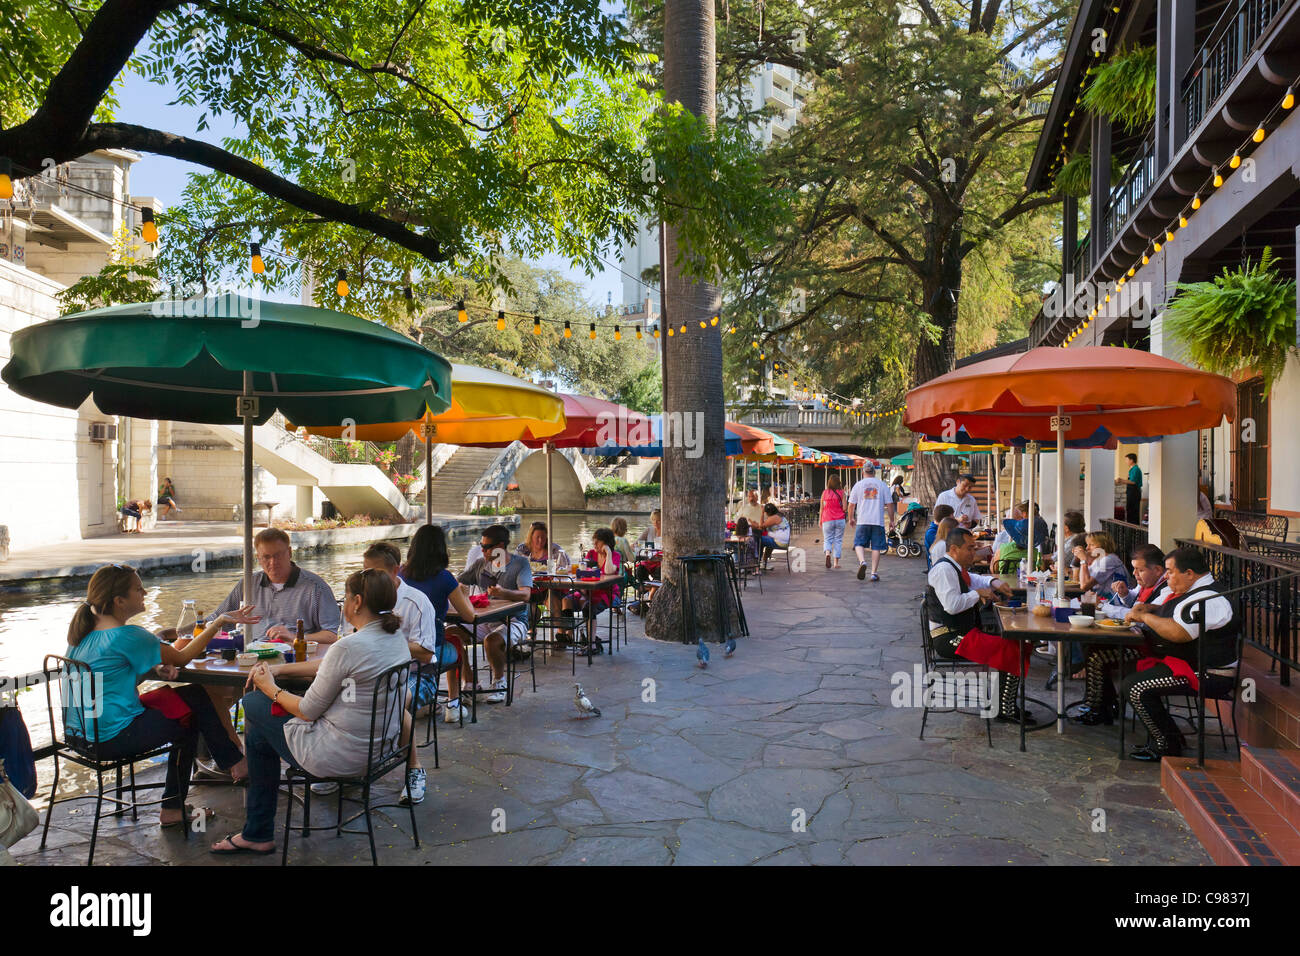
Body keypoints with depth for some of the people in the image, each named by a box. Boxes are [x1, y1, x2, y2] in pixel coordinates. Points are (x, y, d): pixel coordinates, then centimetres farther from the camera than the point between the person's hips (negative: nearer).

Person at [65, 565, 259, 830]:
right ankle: (235, 764, 18)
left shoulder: (84, 632, 8)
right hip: (110, 739, -9)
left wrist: (156, 670, -2)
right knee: (194, 704, 2)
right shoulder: (126, 636, -21)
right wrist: (219, 623, -5)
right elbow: (182, 657, -11)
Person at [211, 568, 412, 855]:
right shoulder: (395, 636, 1)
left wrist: (271, 689, 2)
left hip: (343, 756, -9)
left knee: (253, 705, 15)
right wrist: (279, 669, 13)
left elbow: (308, 711, -15)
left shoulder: (349, 647, -25)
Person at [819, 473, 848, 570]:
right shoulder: (841, 492, -3)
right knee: (838, 540, 8)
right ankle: (836, 562, 7)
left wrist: (820, 520, 14)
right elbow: (844, 508, -6)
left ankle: (828, 553, -22)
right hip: (840, 519, 0)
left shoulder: (824, 493, 1)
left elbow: (822, 508, 5)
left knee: (827, 539, 8)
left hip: (827, 520, 1)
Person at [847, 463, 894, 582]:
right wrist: (891, 520, 14)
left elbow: (851, 505, 5)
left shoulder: (858, 485, 4)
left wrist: (851, 518, 20)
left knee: (859, 544, 7)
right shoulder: (882, 485, 6)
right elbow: (890, 504, 5)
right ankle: (874, 573, 4)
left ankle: (862, 561, -20)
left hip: (862, 521, -1)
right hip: (878, 521, 1)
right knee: (876, 547, 6)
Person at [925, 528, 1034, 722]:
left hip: (964, 632, 11)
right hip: (949, 639, -11)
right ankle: (1005, 710, -9)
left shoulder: (955, 568, 17)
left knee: (1021, 646, 6)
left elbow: (975, 580, 36)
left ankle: (1009, 705, 7)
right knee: (1013, 651, -19)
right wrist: (978, 593, -13)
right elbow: (952, 605, -27)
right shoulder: (943, 569, -15)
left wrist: (994, 582, 14)